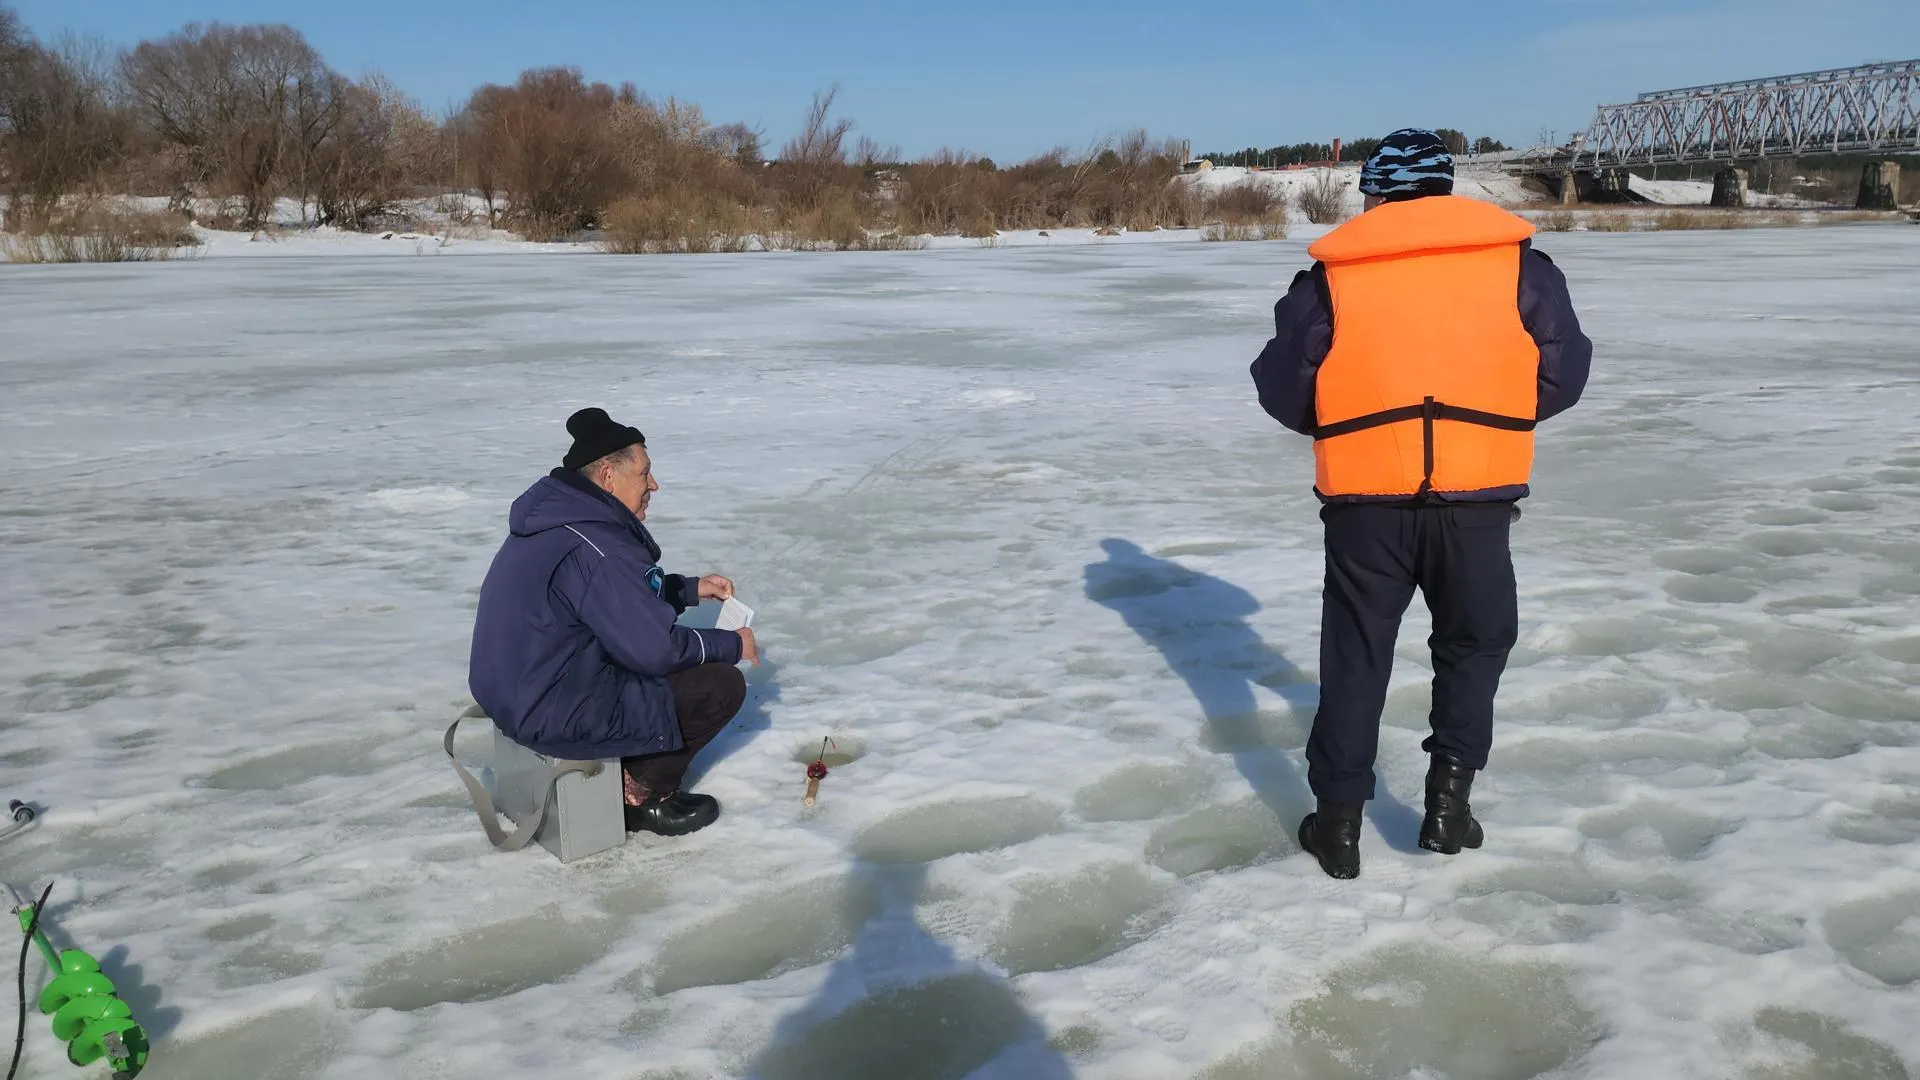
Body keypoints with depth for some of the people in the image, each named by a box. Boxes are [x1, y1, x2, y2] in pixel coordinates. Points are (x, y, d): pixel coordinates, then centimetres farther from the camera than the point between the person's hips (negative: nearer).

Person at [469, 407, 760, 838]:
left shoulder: (557, 515, 6)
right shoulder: (596, 548, -26)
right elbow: (655, 650, -22)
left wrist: (691, 588, 14)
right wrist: (732, 645, -7)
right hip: (556, 716, -10)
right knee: (722, 684, -5)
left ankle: (629, 770, 20)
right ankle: (642, 793, 8)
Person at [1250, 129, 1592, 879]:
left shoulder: (1330, 274, 1)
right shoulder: (1517, 262, 3)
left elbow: (1283, 391, 4)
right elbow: (1561, 376, 6)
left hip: (1365, 497, 0)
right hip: (1475, 494, 1)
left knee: (1355, 652, 13)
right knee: (1474, 641, 21)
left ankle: (1338, 818, 16)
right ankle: (1448, 800, 18)